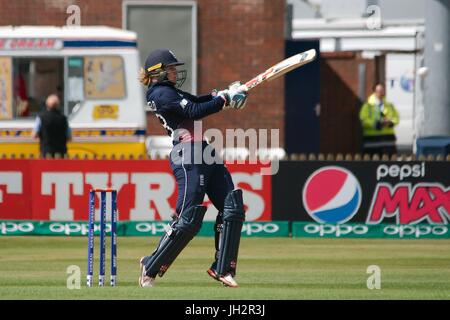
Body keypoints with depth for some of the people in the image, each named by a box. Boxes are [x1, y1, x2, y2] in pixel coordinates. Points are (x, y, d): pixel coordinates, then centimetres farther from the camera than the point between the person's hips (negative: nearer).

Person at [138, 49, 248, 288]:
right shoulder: (162, 94, -9)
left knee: (233, 209, 3)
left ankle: (222, 268, 6)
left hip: (205, 154, 10)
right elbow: (195, 111, -16)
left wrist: (224, 94, 3)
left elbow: (196, 101, 20)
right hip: (188, 158, -10)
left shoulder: (169, 91, 21)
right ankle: (151, 268, 4)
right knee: (188, 221, -10)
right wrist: (224, 100, -9)